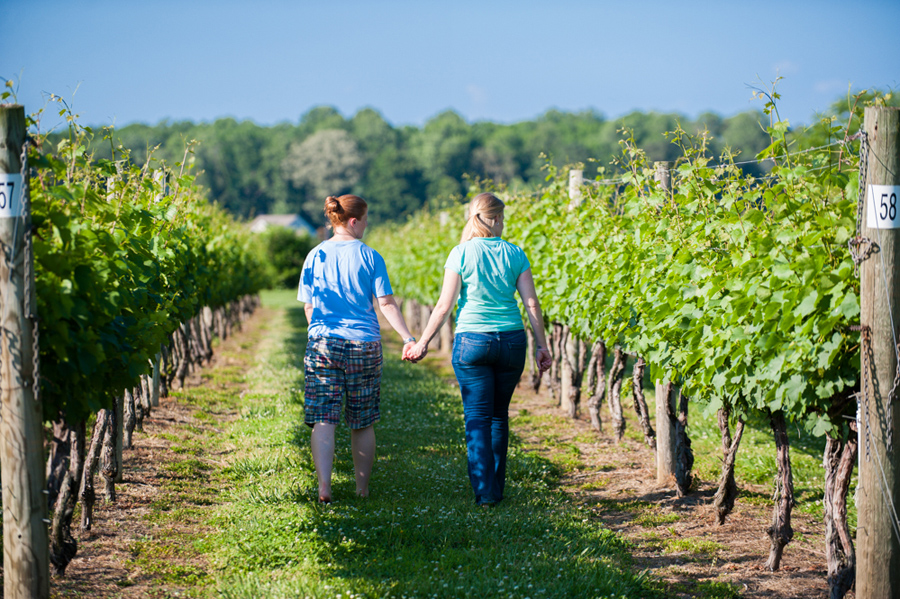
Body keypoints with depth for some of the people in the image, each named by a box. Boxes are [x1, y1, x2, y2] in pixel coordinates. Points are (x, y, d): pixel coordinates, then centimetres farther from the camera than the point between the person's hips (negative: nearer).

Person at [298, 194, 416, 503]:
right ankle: (362, 488, 18)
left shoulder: (316, 255, 5)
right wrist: (408, 338, -8)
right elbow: (386, 304, -7)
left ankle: (324, 487, -17)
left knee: (323, 420, -2)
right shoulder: (370, 257, -2)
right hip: (364, 345, -1)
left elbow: (308, 306, 10)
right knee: (363, 423, 11)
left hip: (323, 342, 1)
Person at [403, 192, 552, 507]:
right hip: (511, 340, 2)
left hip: (472, 341, -2)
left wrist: (422, 343, 2)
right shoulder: (514, 254, 1)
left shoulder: (461, 254, -4)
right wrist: (541, 346, 7)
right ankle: (497, 486, 21)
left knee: (477, 418, 2)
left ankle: (484, 491, -6)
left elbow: (444, 306, -6)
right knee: (499, 415, 16)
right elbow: (532, 303, 0)